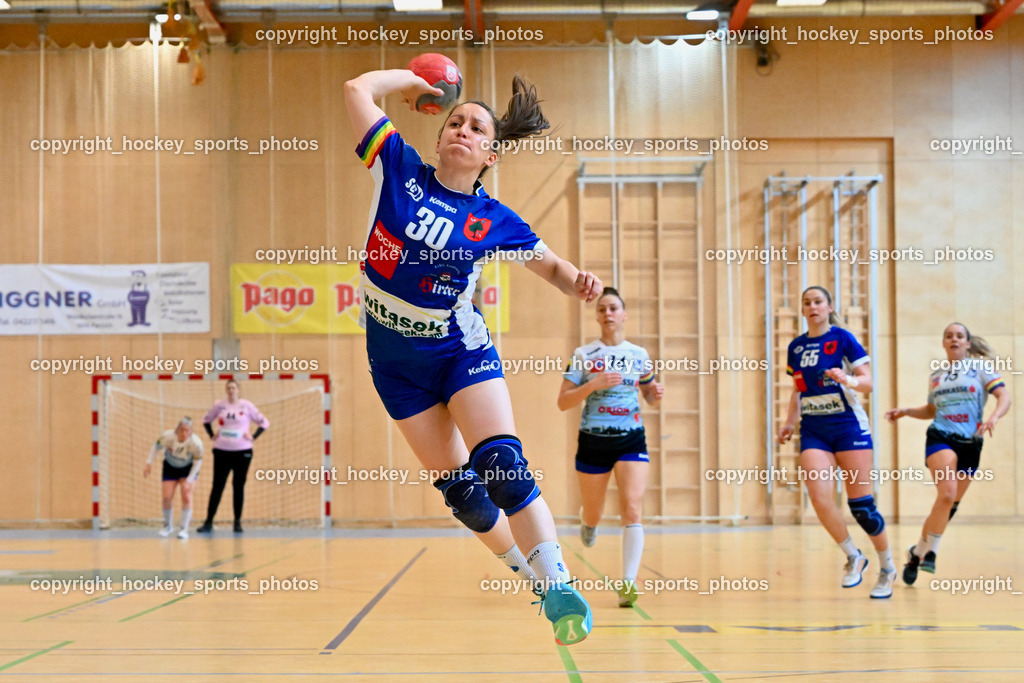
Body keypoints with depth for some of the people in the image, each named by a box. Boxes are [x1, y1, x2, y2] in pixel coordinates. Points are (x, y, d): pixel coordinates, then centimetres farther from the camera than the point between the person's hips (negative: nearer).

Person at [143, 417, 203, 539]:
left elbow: (198, 461, -17)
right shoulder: (168, 436, -29)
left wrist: (189, 480, -20)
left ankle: (184, 529, -5)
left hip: (188, 469, -1)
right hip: (170, 468, 1)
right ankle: (168, 526, 21)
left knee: (186, 497, -16)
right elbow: (156, 447, -9)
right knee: (166, 498, -5)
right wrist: (149, 463, -14)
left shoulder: (196, 443, -31)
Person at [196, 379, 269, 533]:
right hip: (222, 451, 1)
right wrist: (212, 436, 6)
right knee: (217, 486, -1)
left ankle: (238, 522, 13)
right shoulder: (219, 405, 4)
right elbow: (206, 420, 19)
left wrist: (253, 437, -6)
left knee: (239, 486, 5)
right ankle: (208, 522, 0)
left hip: (242, 452, -1)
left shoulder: (246, 406, -1)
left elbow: (264, 422, 3)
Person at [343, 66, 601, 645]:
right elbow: (358, 89, -7)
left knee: (502, 464, -23)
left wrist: (578, 282, -16)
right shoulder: (401, 170, -5)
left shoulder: (495, 220, -6)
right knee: (458, 486, 4)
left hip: (460, 348, -2)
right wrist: (416, 80, 5)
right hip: (395, 355, 2)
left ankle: (559, 588, -24)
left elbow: (550, 264, 5)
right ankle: (534, 577, 20)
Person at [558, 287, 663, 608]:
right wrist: (594, 384, -21)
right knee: (593, 515, 14)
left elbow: (648, 396, 18)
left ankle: (628, 583, -18)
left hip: (631, 440, 0)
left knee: (632, 510, -16)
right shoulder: (583, 355, -3)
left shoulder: (639, 355, 4)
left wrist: (656, 394, -5)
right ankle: (587, 522, 53)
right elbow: (563, 402, -6)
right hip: (593, 441, 0)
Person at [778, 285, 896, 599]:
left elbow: (868, 382, -9)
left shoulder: (842, 339, -4)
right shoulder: (796, 347, 10)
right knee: (819, 497, -15)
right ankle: (853, 558, 7)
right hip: (813, 431, 4)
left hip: (848, 426, -4)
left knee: (861, 506, -3)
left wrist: (849, 380, -29)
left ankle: (888, 568, 16)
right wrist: (790, 421, 12)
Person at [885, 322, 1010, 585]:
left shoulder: (981, 367, 5)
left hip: (970, 443, 0)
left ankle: (918, 552, 21)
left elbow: (1004, 396, -6)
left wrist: (993, 417, -25)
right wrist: (905, 411, 12)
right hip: (940, 438, 0)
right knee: (947, 493, -24)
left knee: (951, 504, 4)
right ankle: (929, 552, -14)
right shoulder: (936, 376, 13)